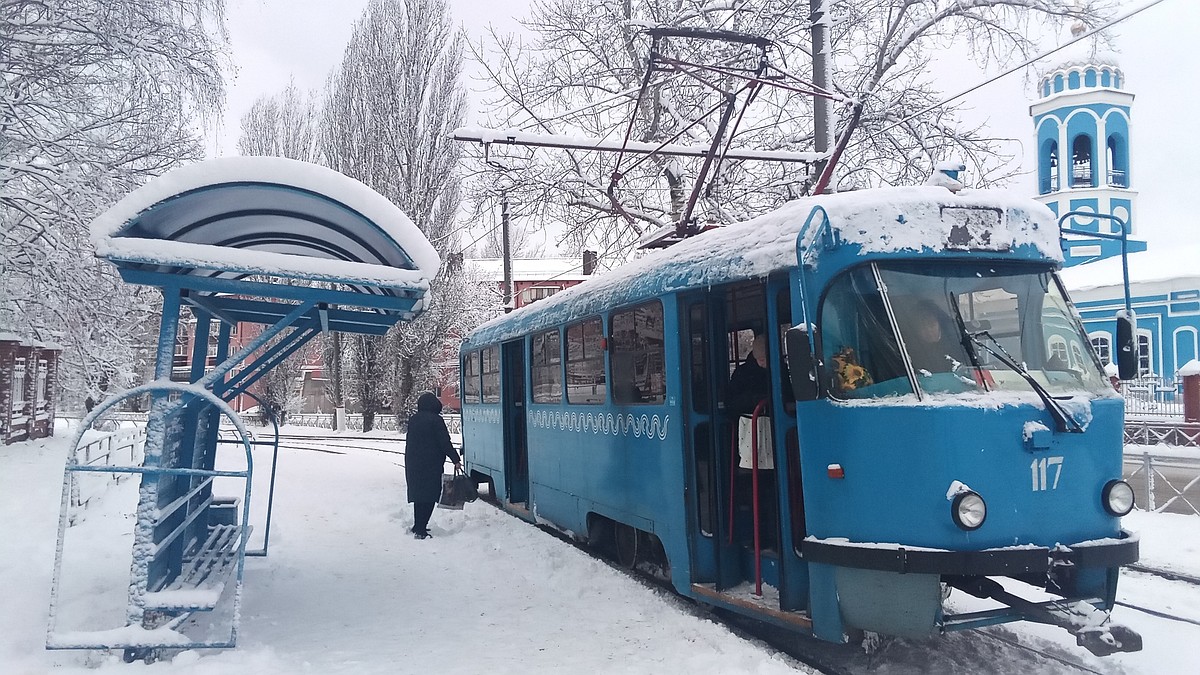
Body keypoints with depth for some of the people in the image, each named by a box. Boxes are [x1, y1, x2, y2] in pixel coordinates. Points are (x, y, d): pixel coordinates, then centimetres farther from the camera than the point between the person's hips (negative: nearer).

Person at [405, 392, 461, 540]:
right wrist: (456, 460, -7)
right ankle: (420, 529, -7)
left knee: (418, 493, 16)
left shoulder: (413, 419, 9)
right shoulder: (435, 420, -11)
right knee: (429, 495, -3)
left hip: (413, 465, 7)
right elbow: (445, 443, -13)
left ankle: (418, 526, 23)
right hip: (431, 465, -7)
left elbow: (410, 441, 16)